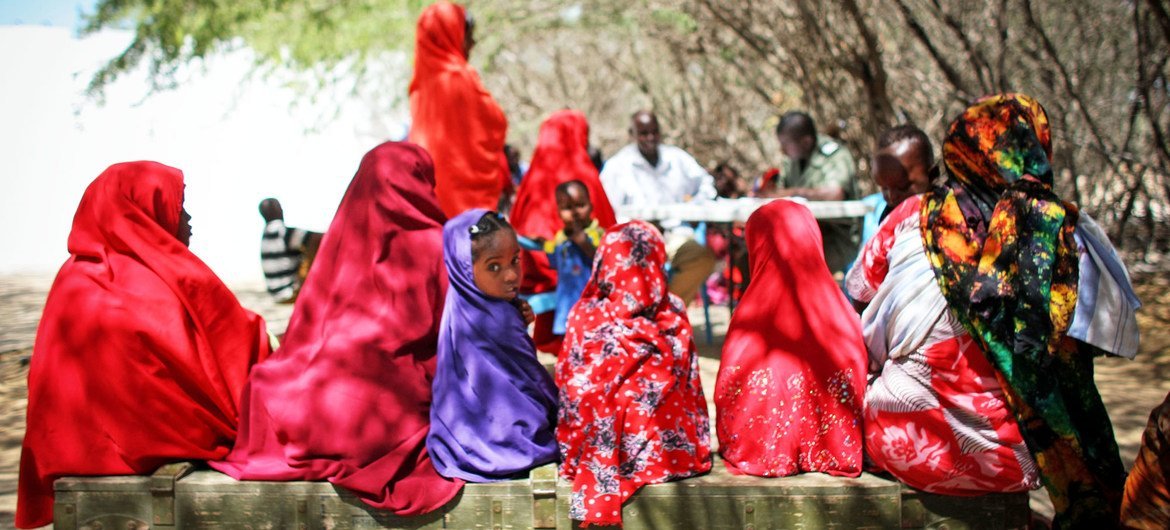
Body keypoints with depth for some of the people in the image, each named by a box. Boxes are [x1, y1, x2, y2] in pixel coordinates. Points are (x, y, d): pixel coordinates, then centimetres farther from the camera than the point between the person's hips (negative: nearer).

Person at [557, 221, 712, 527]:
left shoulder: (585, 316, -10)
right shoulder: (674, 318, -6)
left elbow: (567, 384, -3)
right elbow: (690, 386, 0)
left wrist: (570, 448, 10)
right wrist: (696, 441, 15)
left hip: (601, 449, -1)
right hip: (667, 451, 1)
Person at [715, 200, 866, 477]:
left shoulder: (751, 313, -12)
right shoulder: (841, 312, -6)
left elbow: (727, 392, -4)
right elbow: (857, 387, 4)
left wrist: (728, 443, 15)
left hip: (761, 450, -2)